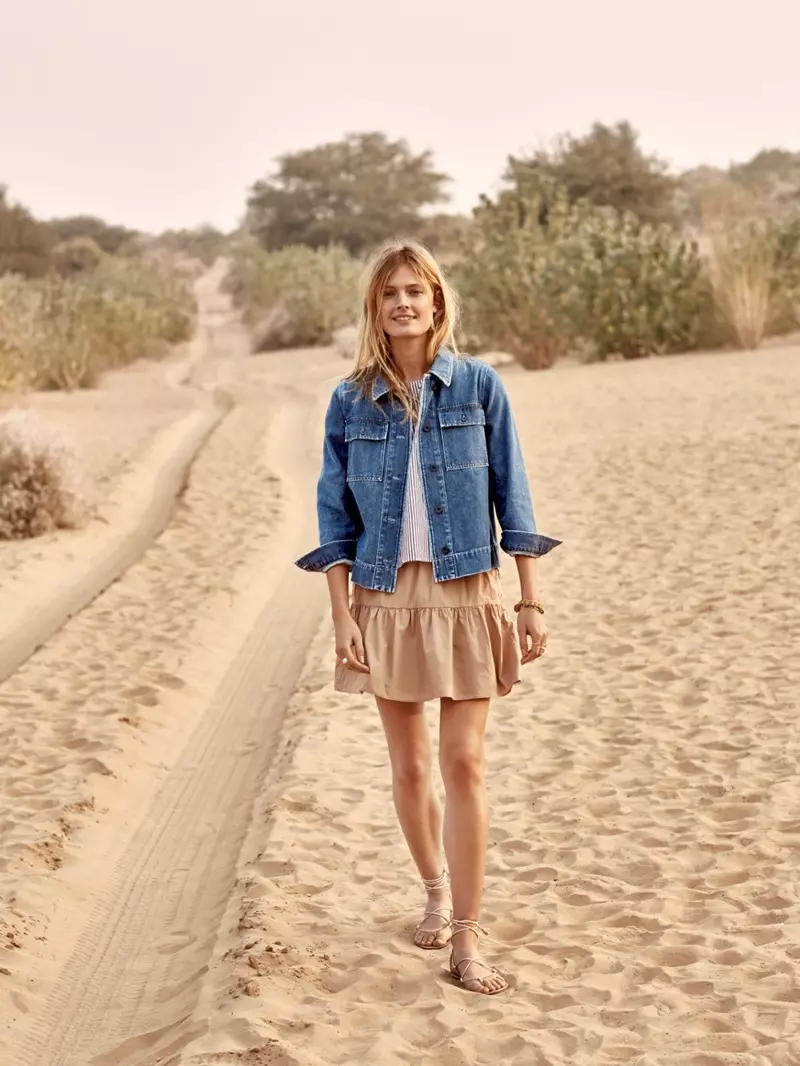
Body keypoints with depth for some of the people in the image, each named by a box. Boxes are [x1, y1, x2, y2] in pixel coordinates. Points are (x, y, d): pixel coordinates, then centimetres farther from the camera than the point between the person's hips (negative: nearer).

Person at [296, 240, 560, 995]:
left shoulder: (479, 386, 0)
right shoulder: (350, 402, 2)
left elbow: (511, 497, 1)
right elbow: (334, 515, 3)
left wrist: (531, 601, -2)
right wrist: (342, 615, -4)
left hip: (466, 594, -1)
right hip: (388, 599, 2)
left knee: (463, 763, -4)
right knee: (409, 767, 9)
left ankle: (465, 938, 2)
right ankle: (437, 891, 33)